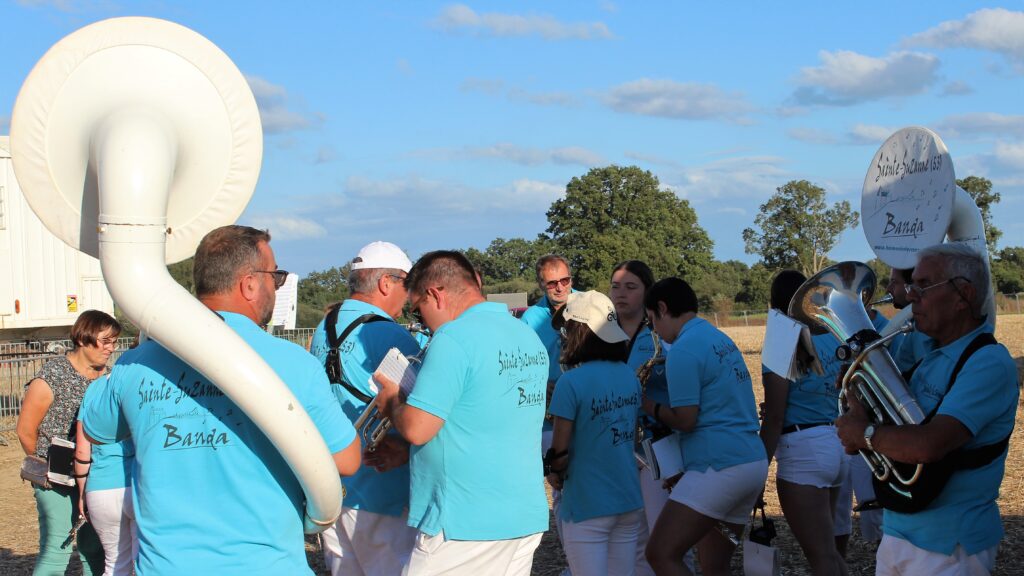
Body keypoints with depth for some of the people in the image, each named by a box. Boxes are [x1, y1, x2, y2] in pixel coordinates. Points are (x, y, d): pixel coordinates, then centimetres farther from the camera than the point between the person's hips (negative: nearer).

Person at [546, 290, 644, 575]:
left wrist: (555, 474, 5)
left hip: (587, 508, -6)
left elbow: (560, 452, -14)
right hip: (631, 502, 7)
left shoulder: (571, 382, -17)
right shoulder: (630, 376, 5)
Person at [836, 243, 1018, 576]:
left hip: (948, 548, -7)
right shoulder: (928, 352, 8)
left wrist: (865, 434, -14)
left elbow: (928, 445, -31)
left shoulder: (989, 364, -19)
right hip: (897, 530, 8)